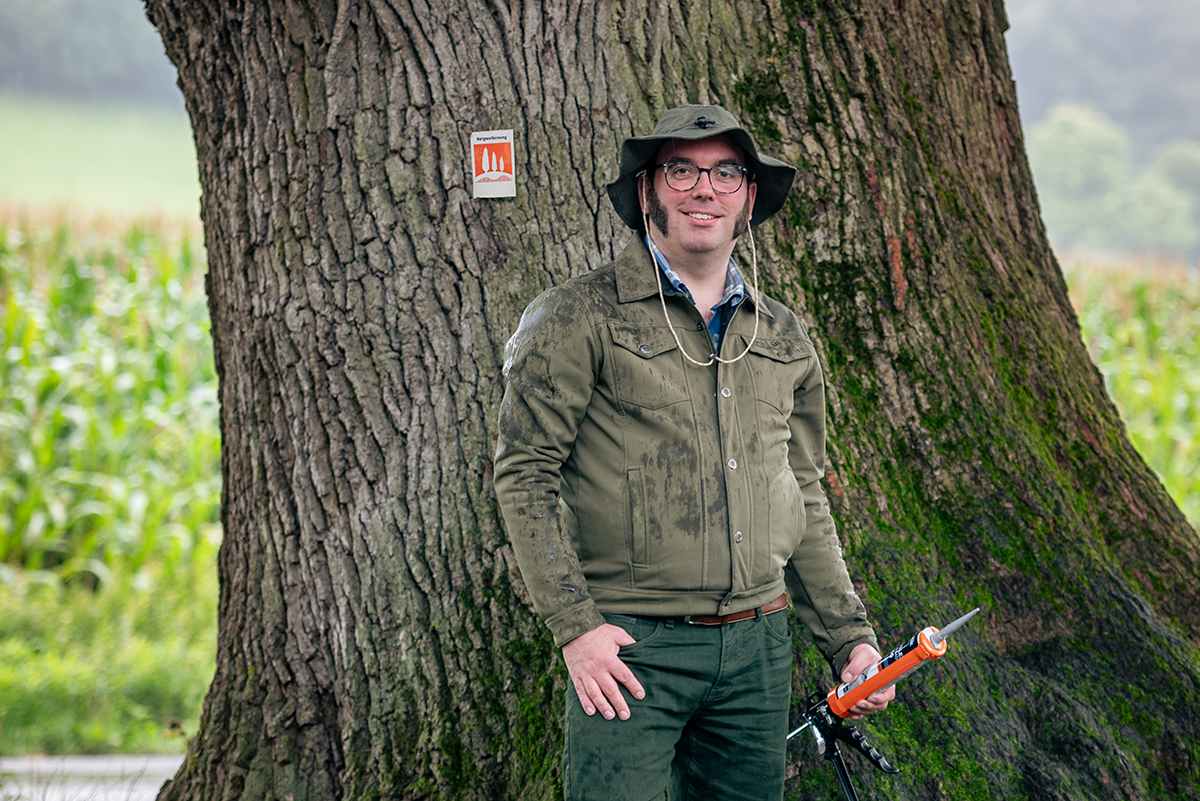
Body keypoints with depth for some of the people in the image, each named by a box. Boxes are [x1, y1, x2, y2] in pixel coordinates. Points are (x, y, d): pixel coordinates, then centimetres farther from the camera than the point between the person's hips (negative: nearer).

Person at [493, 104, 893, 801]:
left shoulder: (784, 337, 15)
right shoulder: (580, 318, -2)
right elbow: (525, 476, -6)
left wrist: (849, 638, 14)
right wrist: (575, 626, -13)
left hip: (759, 647, 5)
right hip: (631, 645, -5)